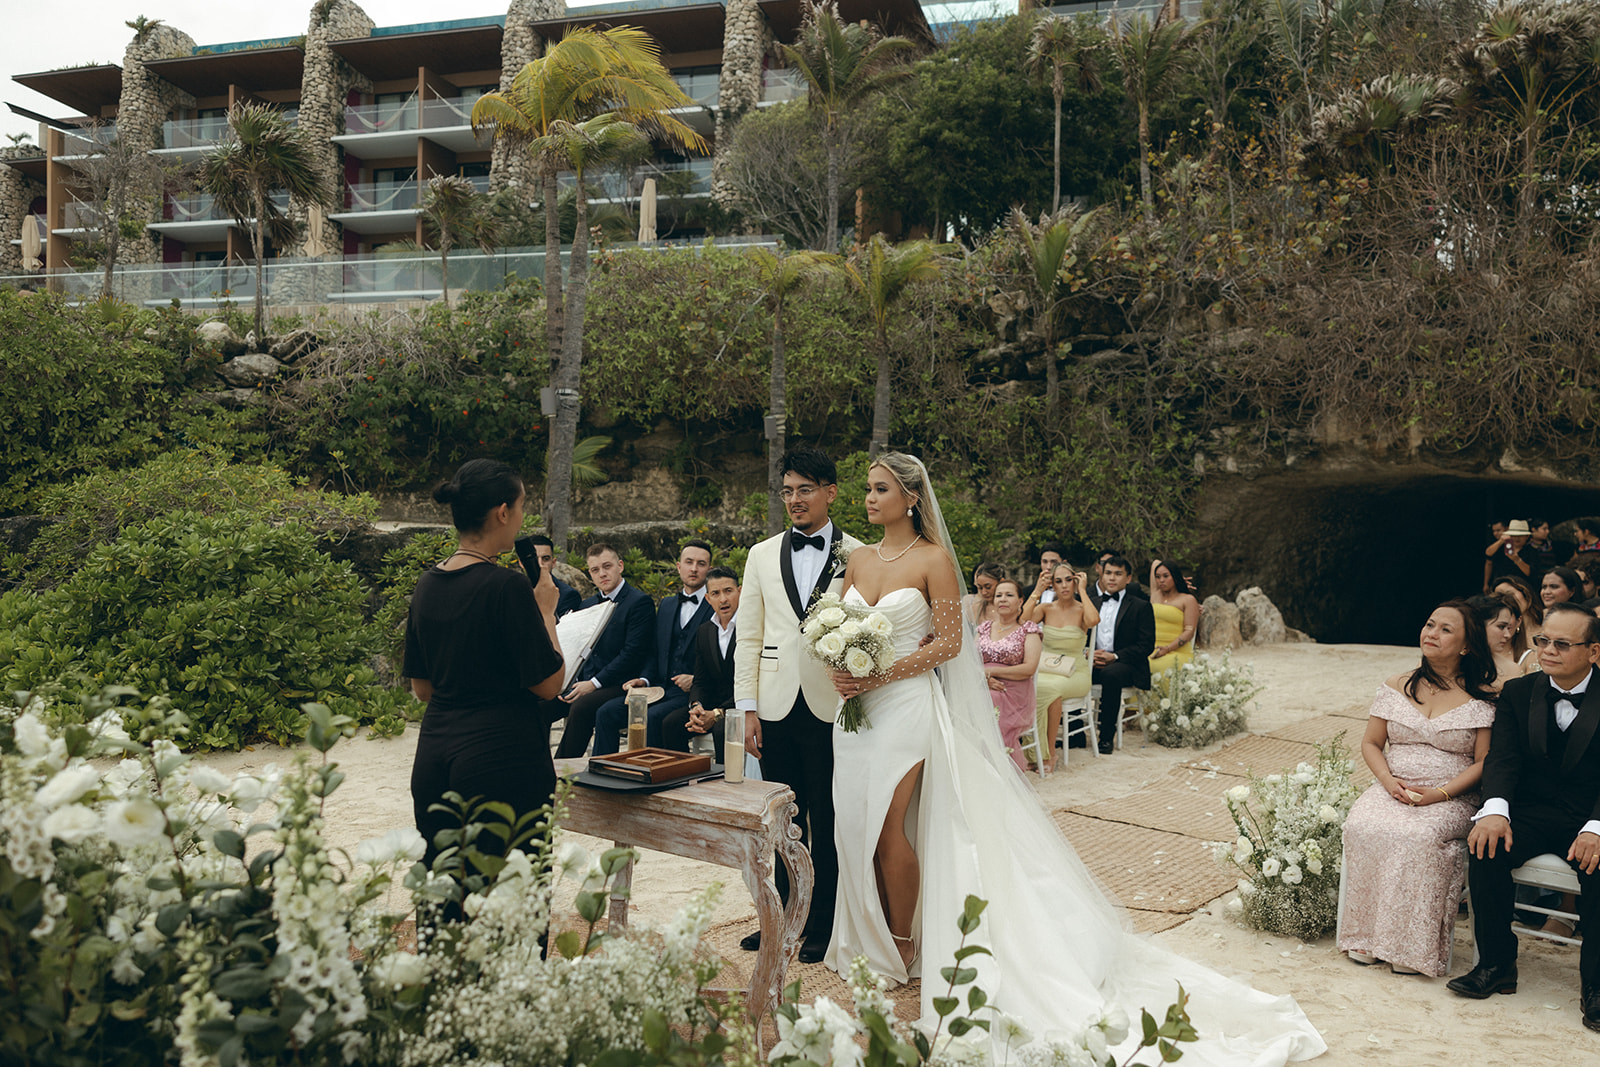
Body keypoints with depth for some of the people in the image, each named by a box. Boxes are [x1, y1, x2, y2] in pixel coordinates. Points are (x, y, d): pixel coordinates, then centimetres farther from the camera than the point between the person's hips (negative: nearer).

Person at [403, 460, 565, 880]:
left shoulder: (428, 584, 7)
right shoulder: (506, 586, -15)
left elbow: (422, 688, 15)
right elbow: (548, 683, -11)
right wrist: (545, 611, -2)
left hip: (434, 758, 8)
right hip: (503, 760, -7)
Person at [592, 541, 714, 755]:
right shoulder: (666, 605, 20)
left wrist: (696, 680, -17)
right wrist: (644, 680, 2)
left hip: (693, 694, -6)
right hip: (661, 689, 6)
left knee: (651, 718, -32)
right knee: (607, 712, -13)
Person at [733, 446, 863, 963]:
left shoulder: (859, 557, 1)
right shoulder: (762, 556, 9)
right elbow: (749, 638, 8)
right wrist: (748, 708, 3)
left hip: (833, 708, -2)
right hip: (776, 707, 3)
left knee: (828, 823, 6)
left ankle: (822, 926, 20)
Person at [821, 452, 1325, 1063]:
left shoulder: (933, 559, -7)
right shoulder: (858, 560, 10)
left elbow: (947, 642, -10)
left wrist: (880, 674, -16)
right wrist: (840, 670, -6)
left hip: (907, 706, -6)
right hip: (858, 709, 6)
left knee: (887, 826, -7)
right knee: (858, 824, 9)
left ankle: (902, 948, 12)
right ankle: (873, 938, 26)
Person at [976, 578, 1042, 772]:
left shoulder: (1028, 629, 5)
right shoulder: (984, 627, 19)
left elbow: (1030, 668, -7)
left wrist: (990, 671, -10)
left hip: (1014, 693, -4)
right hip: (982, 688, 4)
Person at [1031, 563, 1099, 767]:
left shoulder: (1082, 610, 0)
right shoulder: (1046, 609, 8)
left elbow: (1094, 620, -26)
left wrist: (1082, 590, -12)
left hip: (1075, 674, -3)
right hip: (1045, 671, 3)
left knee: (1051, 688, -36)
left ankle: (1050, 752, -23)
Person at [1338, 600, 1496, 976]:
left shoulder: (1482, 698, 2)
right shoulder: (1398, 687, 12)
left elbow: (1484, 762, -3)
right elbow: (1370, 743, 13)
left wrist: (1440, 793, -15)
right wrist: (1389, 781, -7)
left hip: (1451, 798, -3)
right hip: (1392, 788, 3)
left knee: (1418, 836, -34)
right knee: (1361, 827, -28)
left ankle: (1411, 946, -22)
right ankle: (1366, 937, -18)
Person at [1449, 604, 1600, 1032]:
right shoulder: (1518, 692, 6)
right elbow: (1502, 758, -4)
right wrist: (1495, 809, -25)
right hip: (1532, 811, 3)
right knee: (1486, 847, -27)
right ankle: (1497, 965, -11)